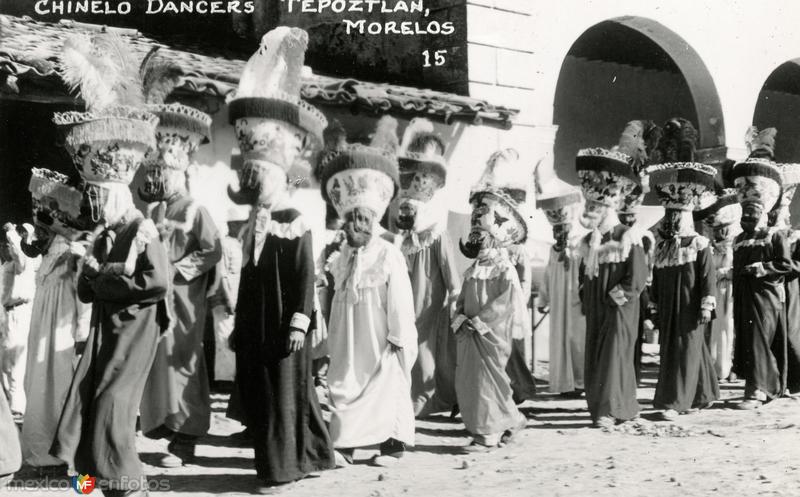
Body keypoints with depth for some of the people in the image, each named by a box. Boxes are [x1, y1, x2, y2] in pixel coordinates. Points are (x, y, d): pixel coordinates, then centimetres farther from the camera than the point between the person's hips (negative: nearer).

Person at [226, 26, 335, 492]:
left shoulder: (295, 226, -11)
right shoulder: (254, 228, 11)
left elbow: (306, 279, -15)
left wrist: (299, 322, -18)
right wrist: (238, 325, 16)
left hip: (283, 325, -8)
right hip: (256, 325, 8)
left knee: (283, 391, 1)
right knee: (257, 389, 12)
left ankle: (279, 468, 10)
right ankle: (276, 457, 25)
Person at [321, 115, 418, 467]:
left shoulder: (389, 256, -11)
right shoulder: (342, 259, 8)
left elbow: (400, 304, -11)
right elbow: (338, 302, 13)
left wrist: (400, 339, -11)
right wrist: (334, 342, 13)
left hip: (382, 345, -6)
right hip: (348, 345, 6)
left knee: (390, 388, 5)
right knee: (343, 385, 4)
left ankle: (393, 444, 15)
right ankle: (343, 445, 9)